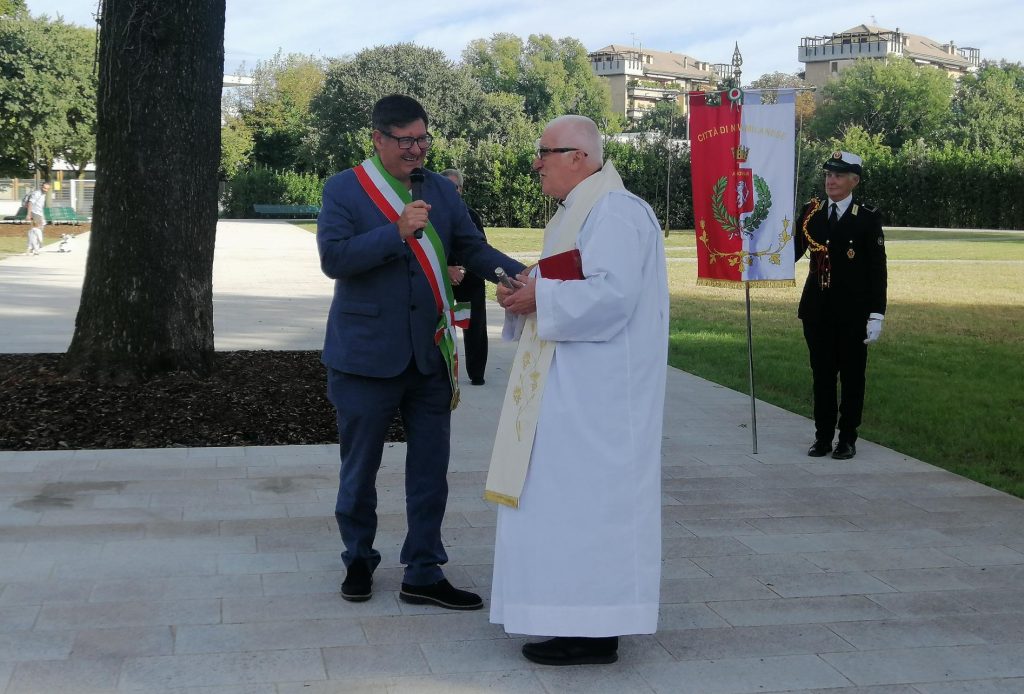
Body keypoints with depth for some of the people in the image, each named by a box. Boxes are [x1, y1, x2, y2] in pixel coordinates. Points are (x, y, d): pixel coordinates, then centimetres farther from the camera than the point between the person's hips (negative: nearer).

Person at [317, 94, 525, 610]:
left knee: (430, 469, 6)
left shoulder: (441, 190, 9)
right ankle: (359, 560, 30)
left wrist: (523, 276, -13)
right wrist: (397, 232, -24)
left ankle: (423, 574, 17)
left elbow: (474, 249, 5)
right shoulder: (343, 189, -4)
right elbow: (333, 258, -15)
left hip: (430, 355, 4)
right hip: (366, 354, -3)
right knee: (359, 468, 11)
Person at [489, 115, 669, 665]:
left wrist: (540, 300, -17)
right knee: (568, 493, 14)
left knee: (584, 493, -7)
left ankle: (594, 632, 0)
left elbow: (610, 293, -28)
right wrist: (526, 294, 3)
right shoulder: (578, 211, 16)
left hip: (597, 388, -11)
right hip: (574, 384, 11)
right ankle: (578, 613, 23)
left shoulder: (614, 213, -17)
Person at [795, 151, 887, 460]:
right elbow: (793, 251, 3)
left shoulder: (868, 217, -4)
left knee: (852, 376, 6)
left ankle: (848, 438, 16)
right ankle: (823, 436, 19)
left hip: (853, 313, -3)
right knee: (821, 374, 10)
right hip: (817, 310, 3)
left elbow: (877, 269, -6)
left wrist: (876, 314, -10)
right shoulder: (811, 212, 6)